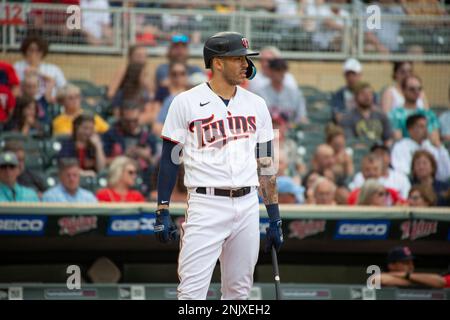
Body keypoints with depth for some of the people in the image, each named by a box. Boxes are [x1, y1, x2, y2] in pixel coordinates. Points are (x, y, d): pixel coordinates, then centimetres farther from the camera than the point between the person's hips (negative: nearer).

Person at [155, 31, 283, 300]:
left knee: (239, 292, 8)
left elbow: (266, 164, 13)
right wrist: (163, 211, -6)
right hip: (206, 206, -5)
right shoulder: (186, 103, -2)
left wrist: (275, 218, 10)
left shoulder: (256, 104, 10)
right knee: (192, 292, -11)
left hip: (248, 207, 5)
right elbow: (170, 159, 0)